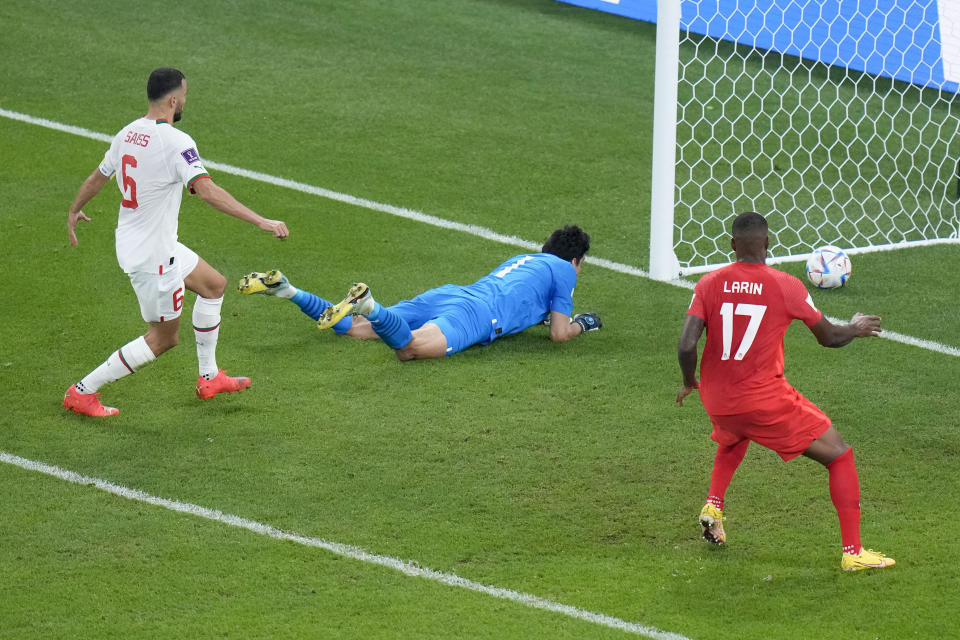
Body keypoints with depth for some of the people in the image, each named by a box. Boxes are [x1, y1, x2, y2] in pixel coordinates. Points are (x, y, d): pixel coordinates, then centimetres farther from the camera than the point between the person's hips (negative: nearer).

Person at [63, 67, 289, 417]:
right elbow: (207, 191, -33)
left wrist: (74, 211, 35)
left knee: (214, 284, 23)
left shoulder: (128, 134, 2)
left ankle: (209, 378, 31)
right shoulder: (175, 142, -23)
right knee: (162, 338, 4)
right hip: (152, 256, -9)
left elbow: (97, 177, 16)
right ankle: (83, 392, 7)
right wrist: (261, 221, -36)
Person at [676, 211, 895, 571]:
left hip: (717, 400, 4)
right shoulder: (786, 287, -9)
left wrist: (689, 383, 10)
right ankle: (852, 552, 1)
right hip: (766, 400, -4)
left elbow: (686, 347, -11)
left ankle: (713, 505, 20)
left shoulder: (710, 284, -3)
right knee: (840, 457, 8)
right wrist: (856, 329, 26)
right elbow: (828, 337, 4)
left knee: (732, 439, 41)